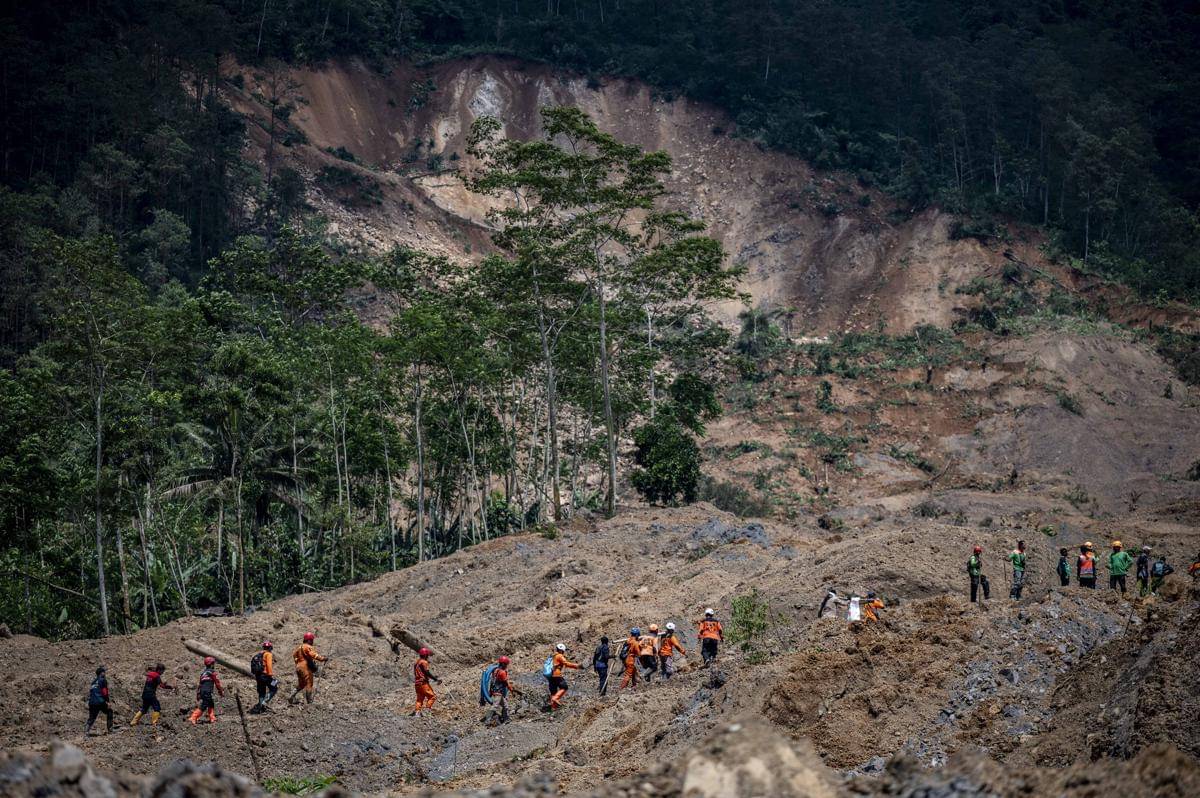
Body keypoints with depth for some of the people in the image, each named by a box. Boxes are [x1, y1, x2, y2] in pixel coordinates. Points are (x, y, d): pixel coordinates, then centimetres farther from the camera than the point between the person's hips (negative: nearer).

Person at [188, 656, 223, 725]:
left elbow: (200, 684, 22)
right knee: (203, 707, -11)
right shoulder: (212, 672, -2)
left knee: (211, 704, 20)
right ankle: (193, 718, -19)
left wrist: (198, 695, 24)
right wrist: (221, 692, 9)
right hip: (207, 692, -8)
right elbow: (217, 683, -1)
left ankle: (212, 719, 15)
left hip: (201, 691, 8)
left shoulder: (203, 672, 20)